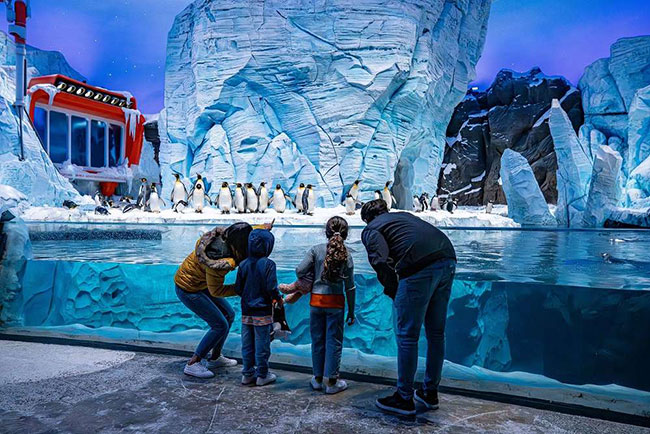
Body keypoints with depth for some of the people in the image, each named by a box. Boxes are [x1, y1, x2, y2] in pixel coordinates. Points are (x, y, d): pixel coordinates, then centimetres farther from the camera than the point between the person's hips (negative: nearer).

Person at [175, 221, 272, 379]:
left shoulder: (222, 235, -14)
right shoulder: (218, 261, -36)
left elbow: (246, 232, 9)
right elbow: (216, 291, -21)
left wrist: (263, 228, -4)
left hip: (200, 284, 9)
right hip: (188, 289, -9)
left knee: (229, 315, 14)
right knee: (220, 325, -8)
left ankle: (215, 357, 29)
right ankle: (192, 364, 4)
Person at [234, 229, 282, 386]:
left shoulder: (243, 264, -1)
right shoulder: (268, 264, -14)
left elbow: (238, 289, 2)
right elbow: (271, 288, -18)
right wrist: (278, 298, 1)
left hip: (246, 312, 5)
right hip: (263, 313, -4)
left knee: (247, 344, 14)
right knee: (262, 344, 7)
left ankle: (247, 374, 23)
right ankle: (262, 375, 17)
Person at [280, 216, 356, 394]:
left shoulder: (317, 250, -4)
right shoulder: (346, 255, -2)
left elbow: (300, 270, -11)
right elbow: (350, 287, -1)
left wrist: (308, 283, 10)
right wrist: (351, 311, 7)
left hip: (316, 300, 1)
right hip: (336, 302, -1)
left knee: (317, 340, 13)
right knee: (334, 342, 7)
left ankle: (317, 379, 24)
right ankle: (332, 382, 14)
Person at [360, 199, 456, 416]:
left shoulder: (370, 229, 11)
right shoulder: (403, 215, 31)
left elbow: (381, 261, -8)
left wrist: (394, 293, 4)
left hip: (420, 269, -7)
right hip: (447, 261, 7)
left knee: (407, 335, 7)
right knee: (436, 333, 18)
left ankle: (404, 399, 19)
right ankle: (430, 393, 33)